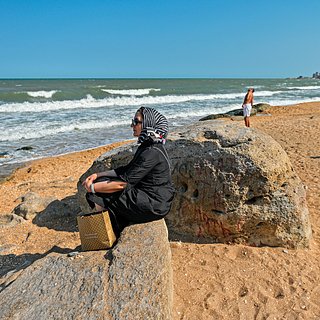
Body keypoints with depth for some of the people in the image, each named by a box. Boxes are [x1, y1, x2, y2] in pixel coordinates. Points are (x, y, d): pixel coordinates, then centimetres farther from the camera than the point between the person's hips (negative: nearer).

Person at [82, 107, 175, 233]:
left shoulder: (152, 152, -22)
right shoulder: (146, 147, 9)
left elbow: (123, 183, -22)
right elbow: (126, 170, 14)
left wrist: (93, 188, -11)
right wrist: (98, 175, 7)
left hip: (153, 206, -9)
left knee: (98, 195, -7)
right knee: (102, 181, 9)